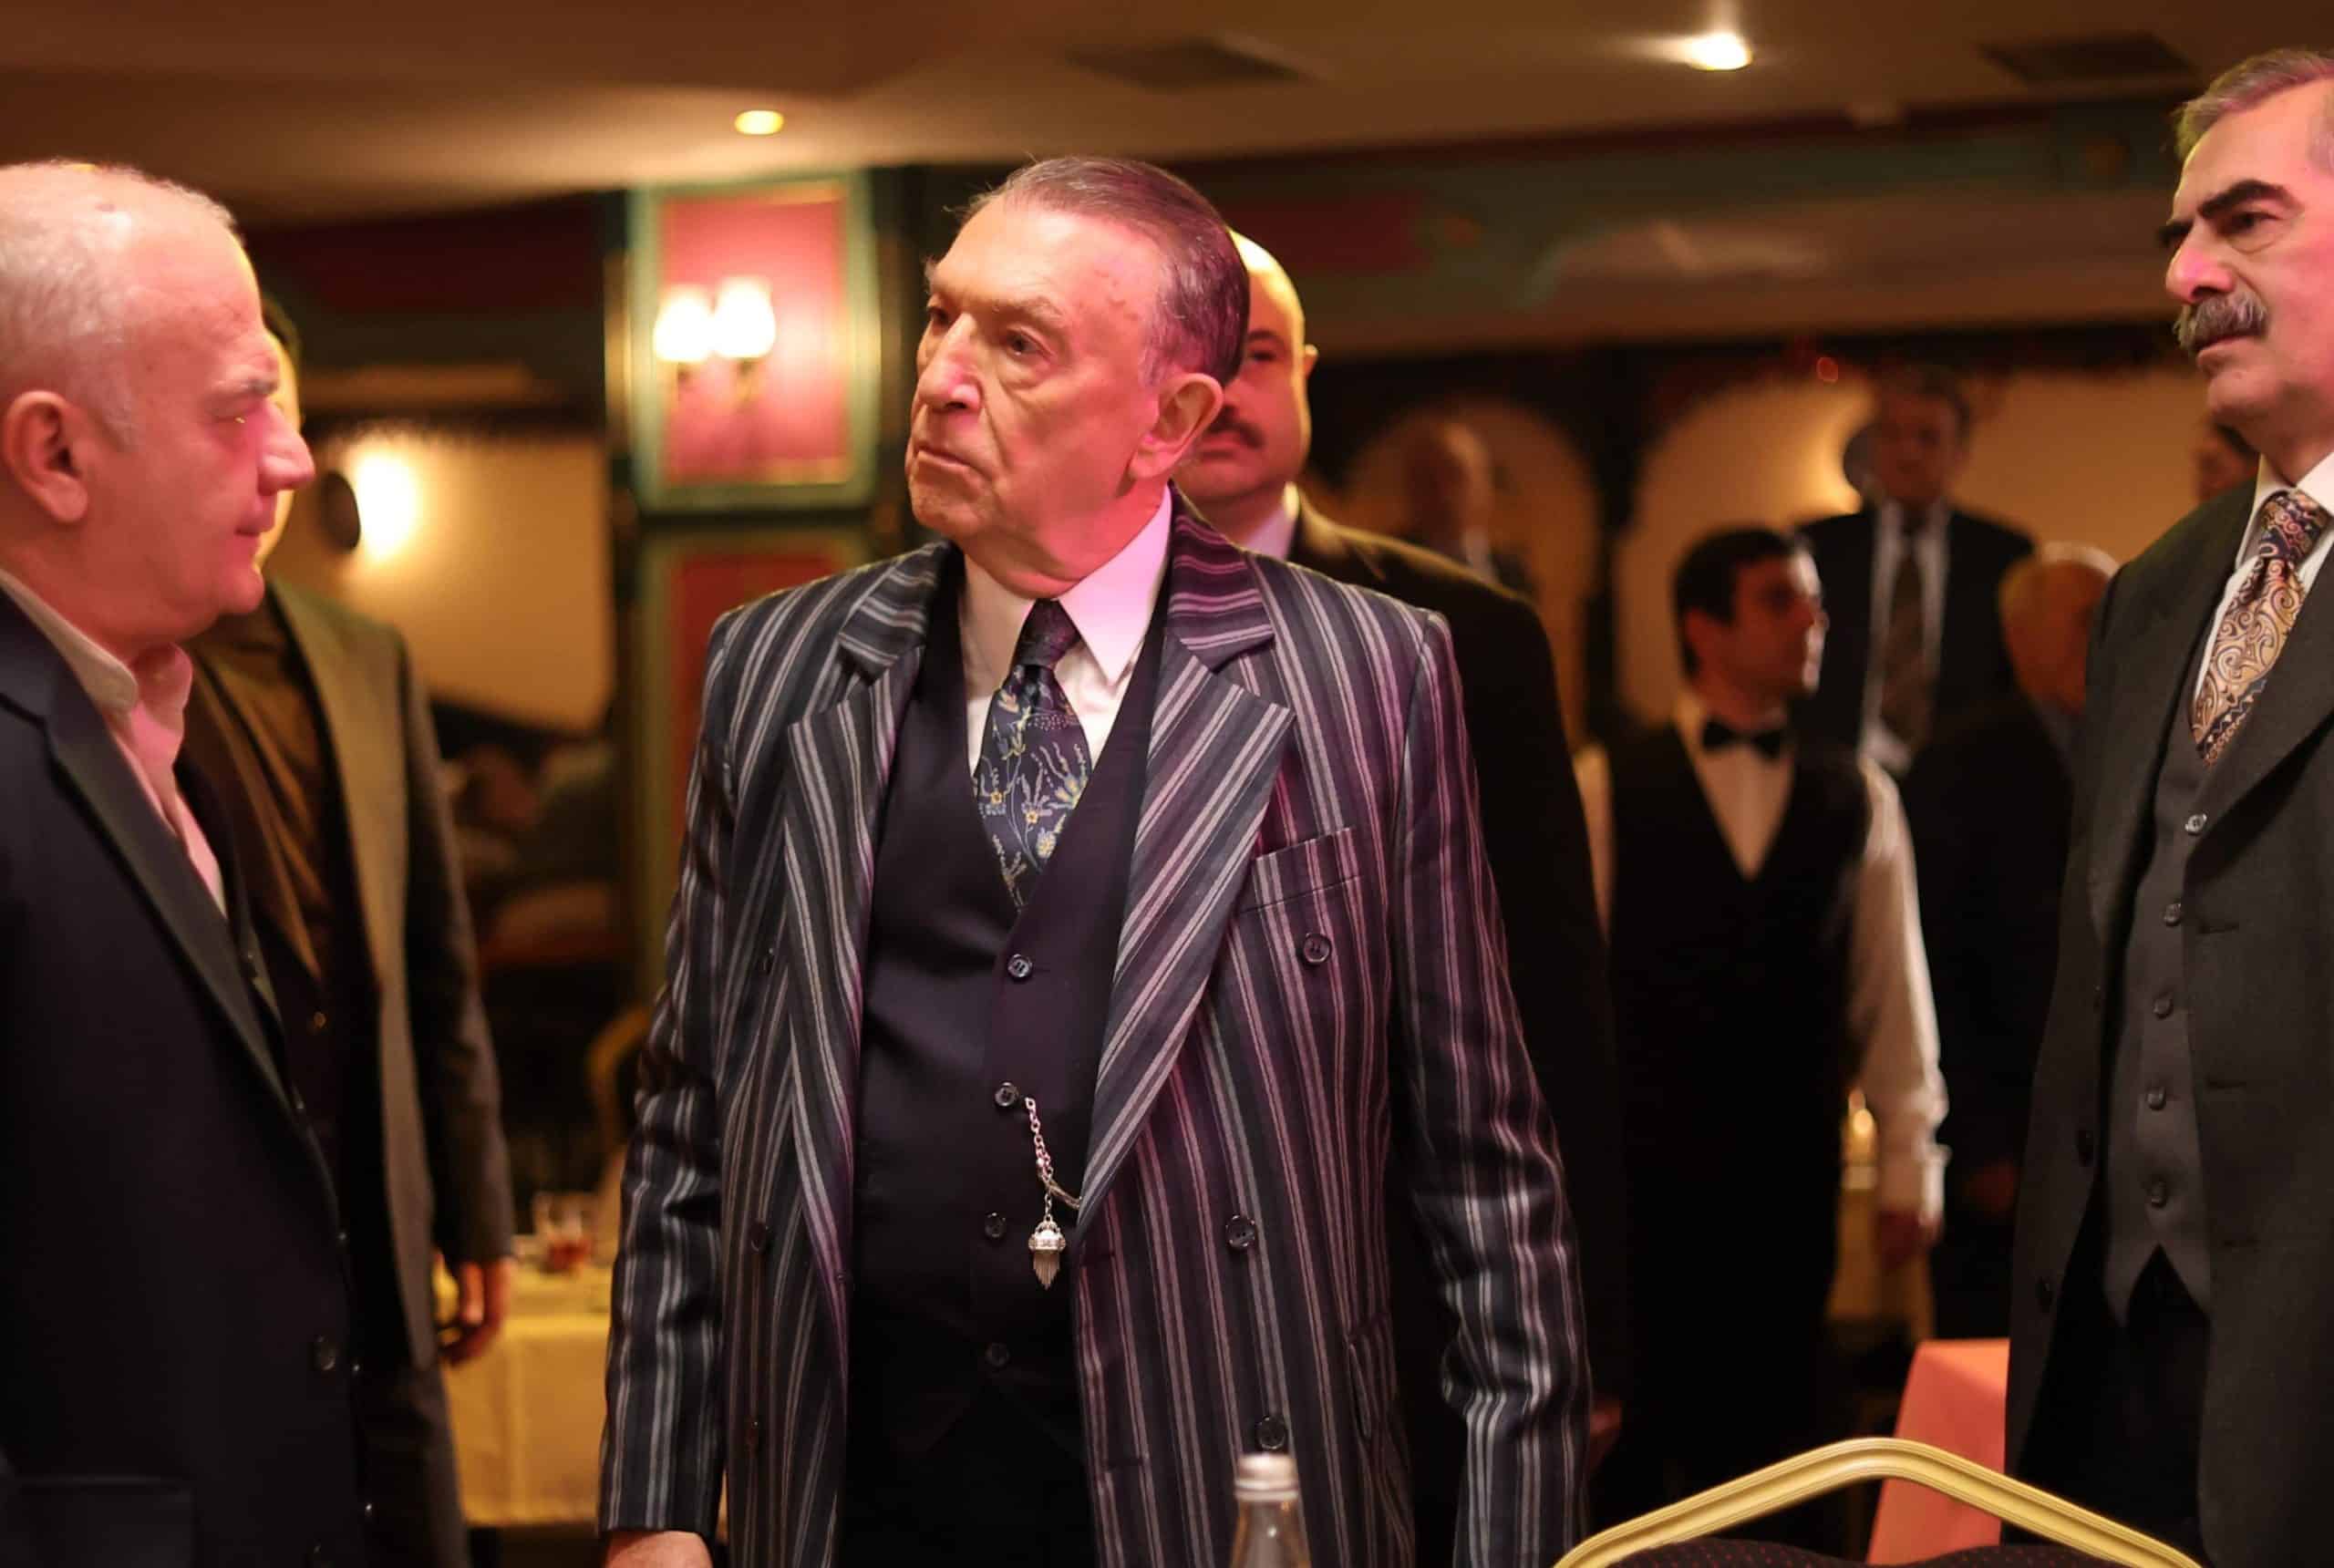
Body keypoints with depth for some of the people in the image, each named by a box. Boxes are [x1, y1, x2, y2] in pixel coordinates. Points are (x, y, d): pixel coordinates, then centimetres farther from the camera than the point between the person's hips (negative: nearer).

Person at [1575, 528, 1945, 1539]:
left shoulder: (1857, 800, 8)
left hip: (1792, 1178, 2)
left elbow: (1894, 991, 8)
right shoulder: (1607, 790, -1)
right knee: (1631, 1430, 6)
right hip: (1635, 1171, -2)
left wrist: (1909, 1169, 6)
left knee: (1774, 1431, 4)